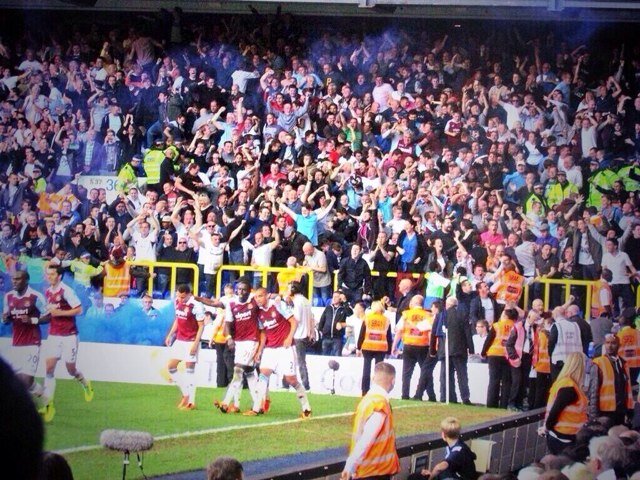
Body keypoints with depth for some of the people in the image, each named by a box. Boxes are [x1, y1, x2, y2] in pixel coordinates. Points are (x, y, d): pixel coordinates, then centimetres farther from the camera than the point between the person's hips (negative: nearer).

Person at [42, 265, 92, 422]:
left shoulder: (66, 291, -14)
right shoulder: (47, 293, 8)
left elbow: (79, 310, -16)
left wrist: (59, 312, -20)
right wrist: (48, 314, 6)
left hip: (69, 336, -5)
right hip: (53, 335, 5)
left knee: (71, 370, 4)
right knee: (49, 368, -7)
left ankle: (86, 384, 38)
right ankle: (49, 405, -8)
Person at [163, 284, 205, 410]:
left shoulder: (196, 306, -18)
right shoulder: (177, 302, 5)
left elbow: (201, 326, -14)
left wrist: (195, 344, -18)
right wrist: (170, 335, 12)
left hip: (191, 342, -8)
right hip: (179, 340, 8)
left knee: (189, 370, -5)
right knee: (170, 367, 7)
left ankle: (191, 402, 2)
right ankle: (185, 393, 21)